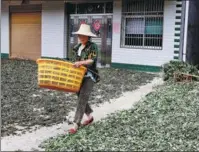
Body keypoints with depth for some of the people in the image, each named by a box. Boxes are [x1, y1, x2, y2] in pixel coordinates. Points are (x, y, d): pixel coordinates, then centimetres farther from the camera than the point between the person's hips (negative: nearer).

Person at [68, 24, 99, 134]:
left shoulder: (93, 47, -7)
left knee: (82, 100, -11)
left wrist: (81, 62, -36)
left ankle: (76, 125, -9)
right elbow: (73, 62, 16)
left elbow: (92, 60, -20)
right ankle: (89, 117, 36)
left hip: (89, 76, -7)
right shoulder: (77, 48, 12)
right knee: (81, 98, 15)